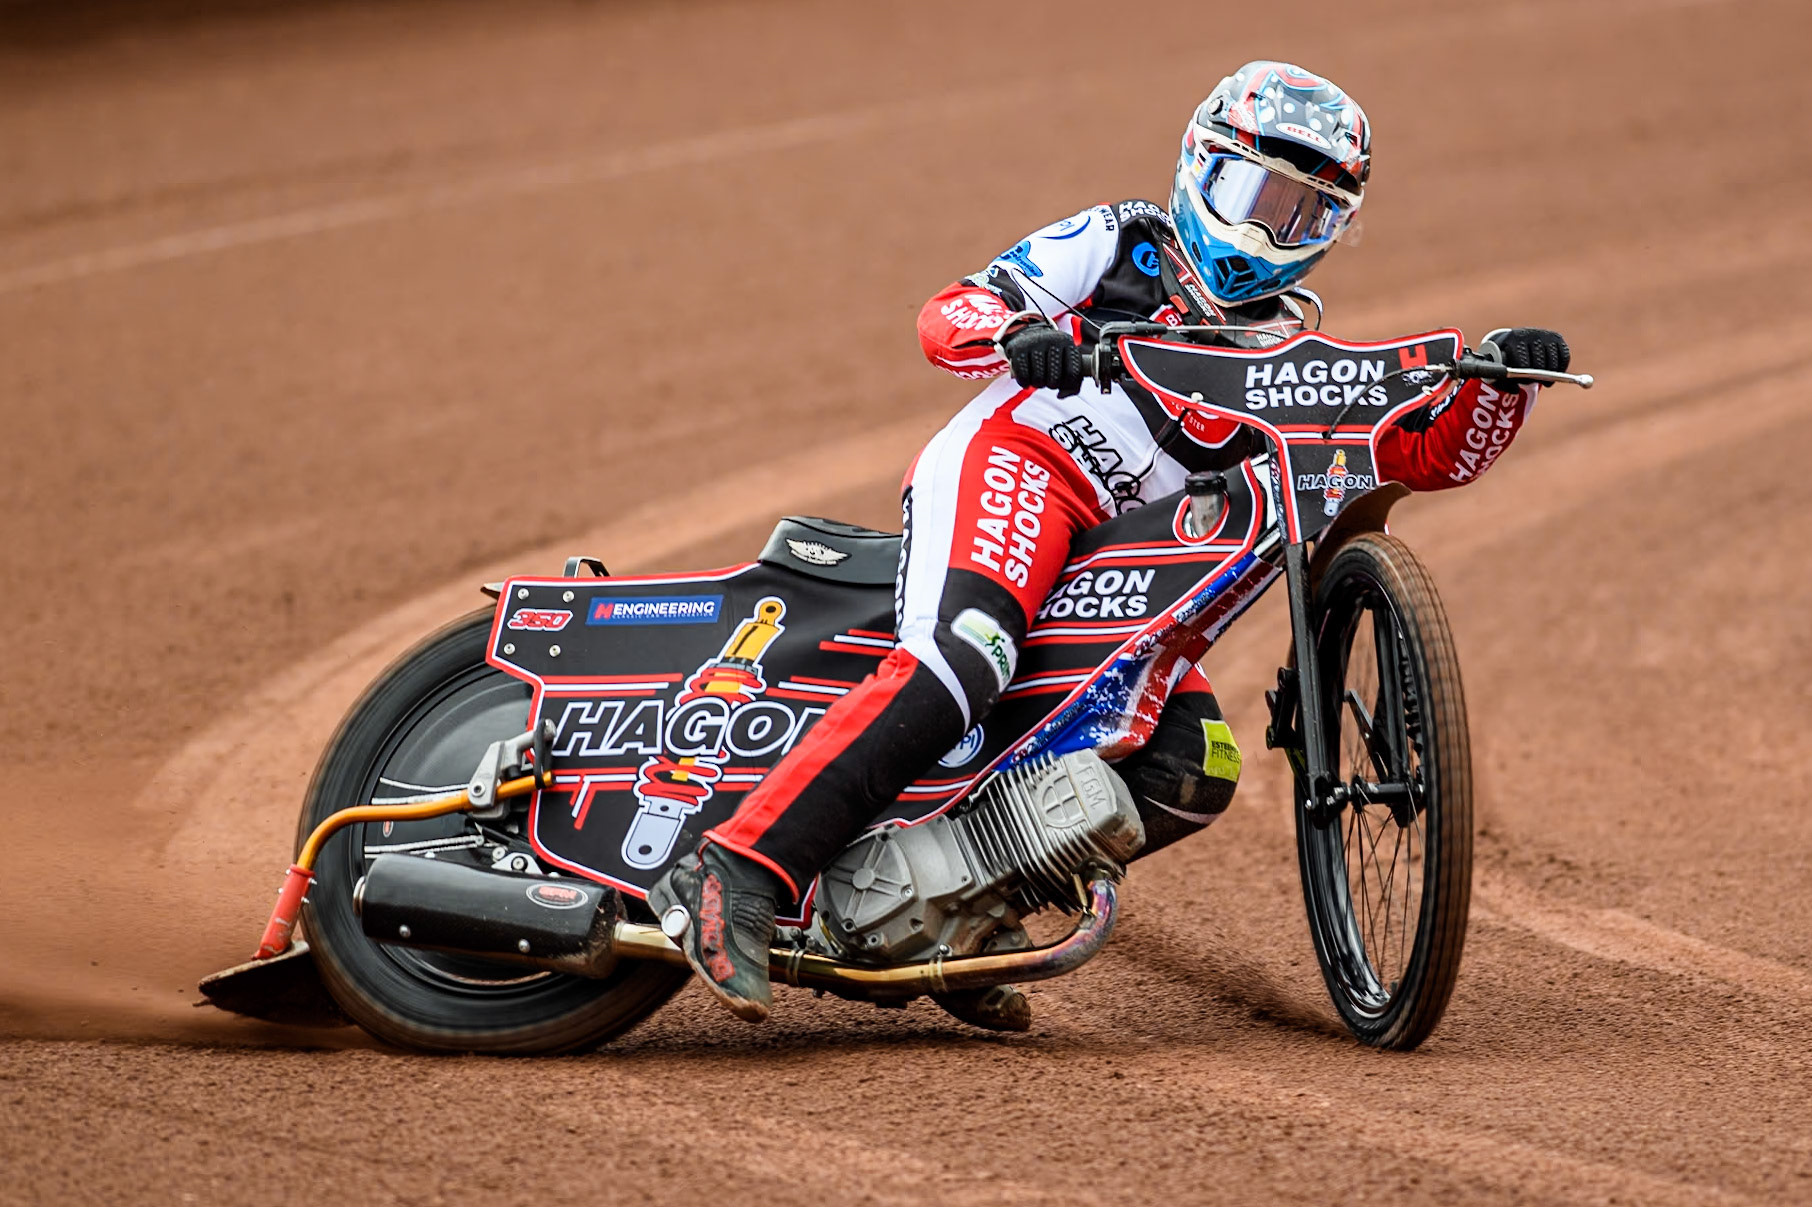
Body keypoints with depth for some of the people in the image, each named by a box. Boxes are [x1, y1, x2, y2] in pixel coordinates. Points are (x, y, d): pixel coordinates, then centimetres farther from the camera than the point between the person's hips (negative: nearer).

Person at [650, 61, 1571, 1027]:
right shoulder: (1120, 245, 12)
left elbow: (1431, 454, 15)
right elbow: (946, 317, 1)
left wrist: (1502, 380, -4)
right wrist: (1018, 331, -22)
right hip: (1012, 463, -6)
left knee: (1195, 771, -10)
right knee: (961, 661, -34)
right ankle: (738, 878, -44)